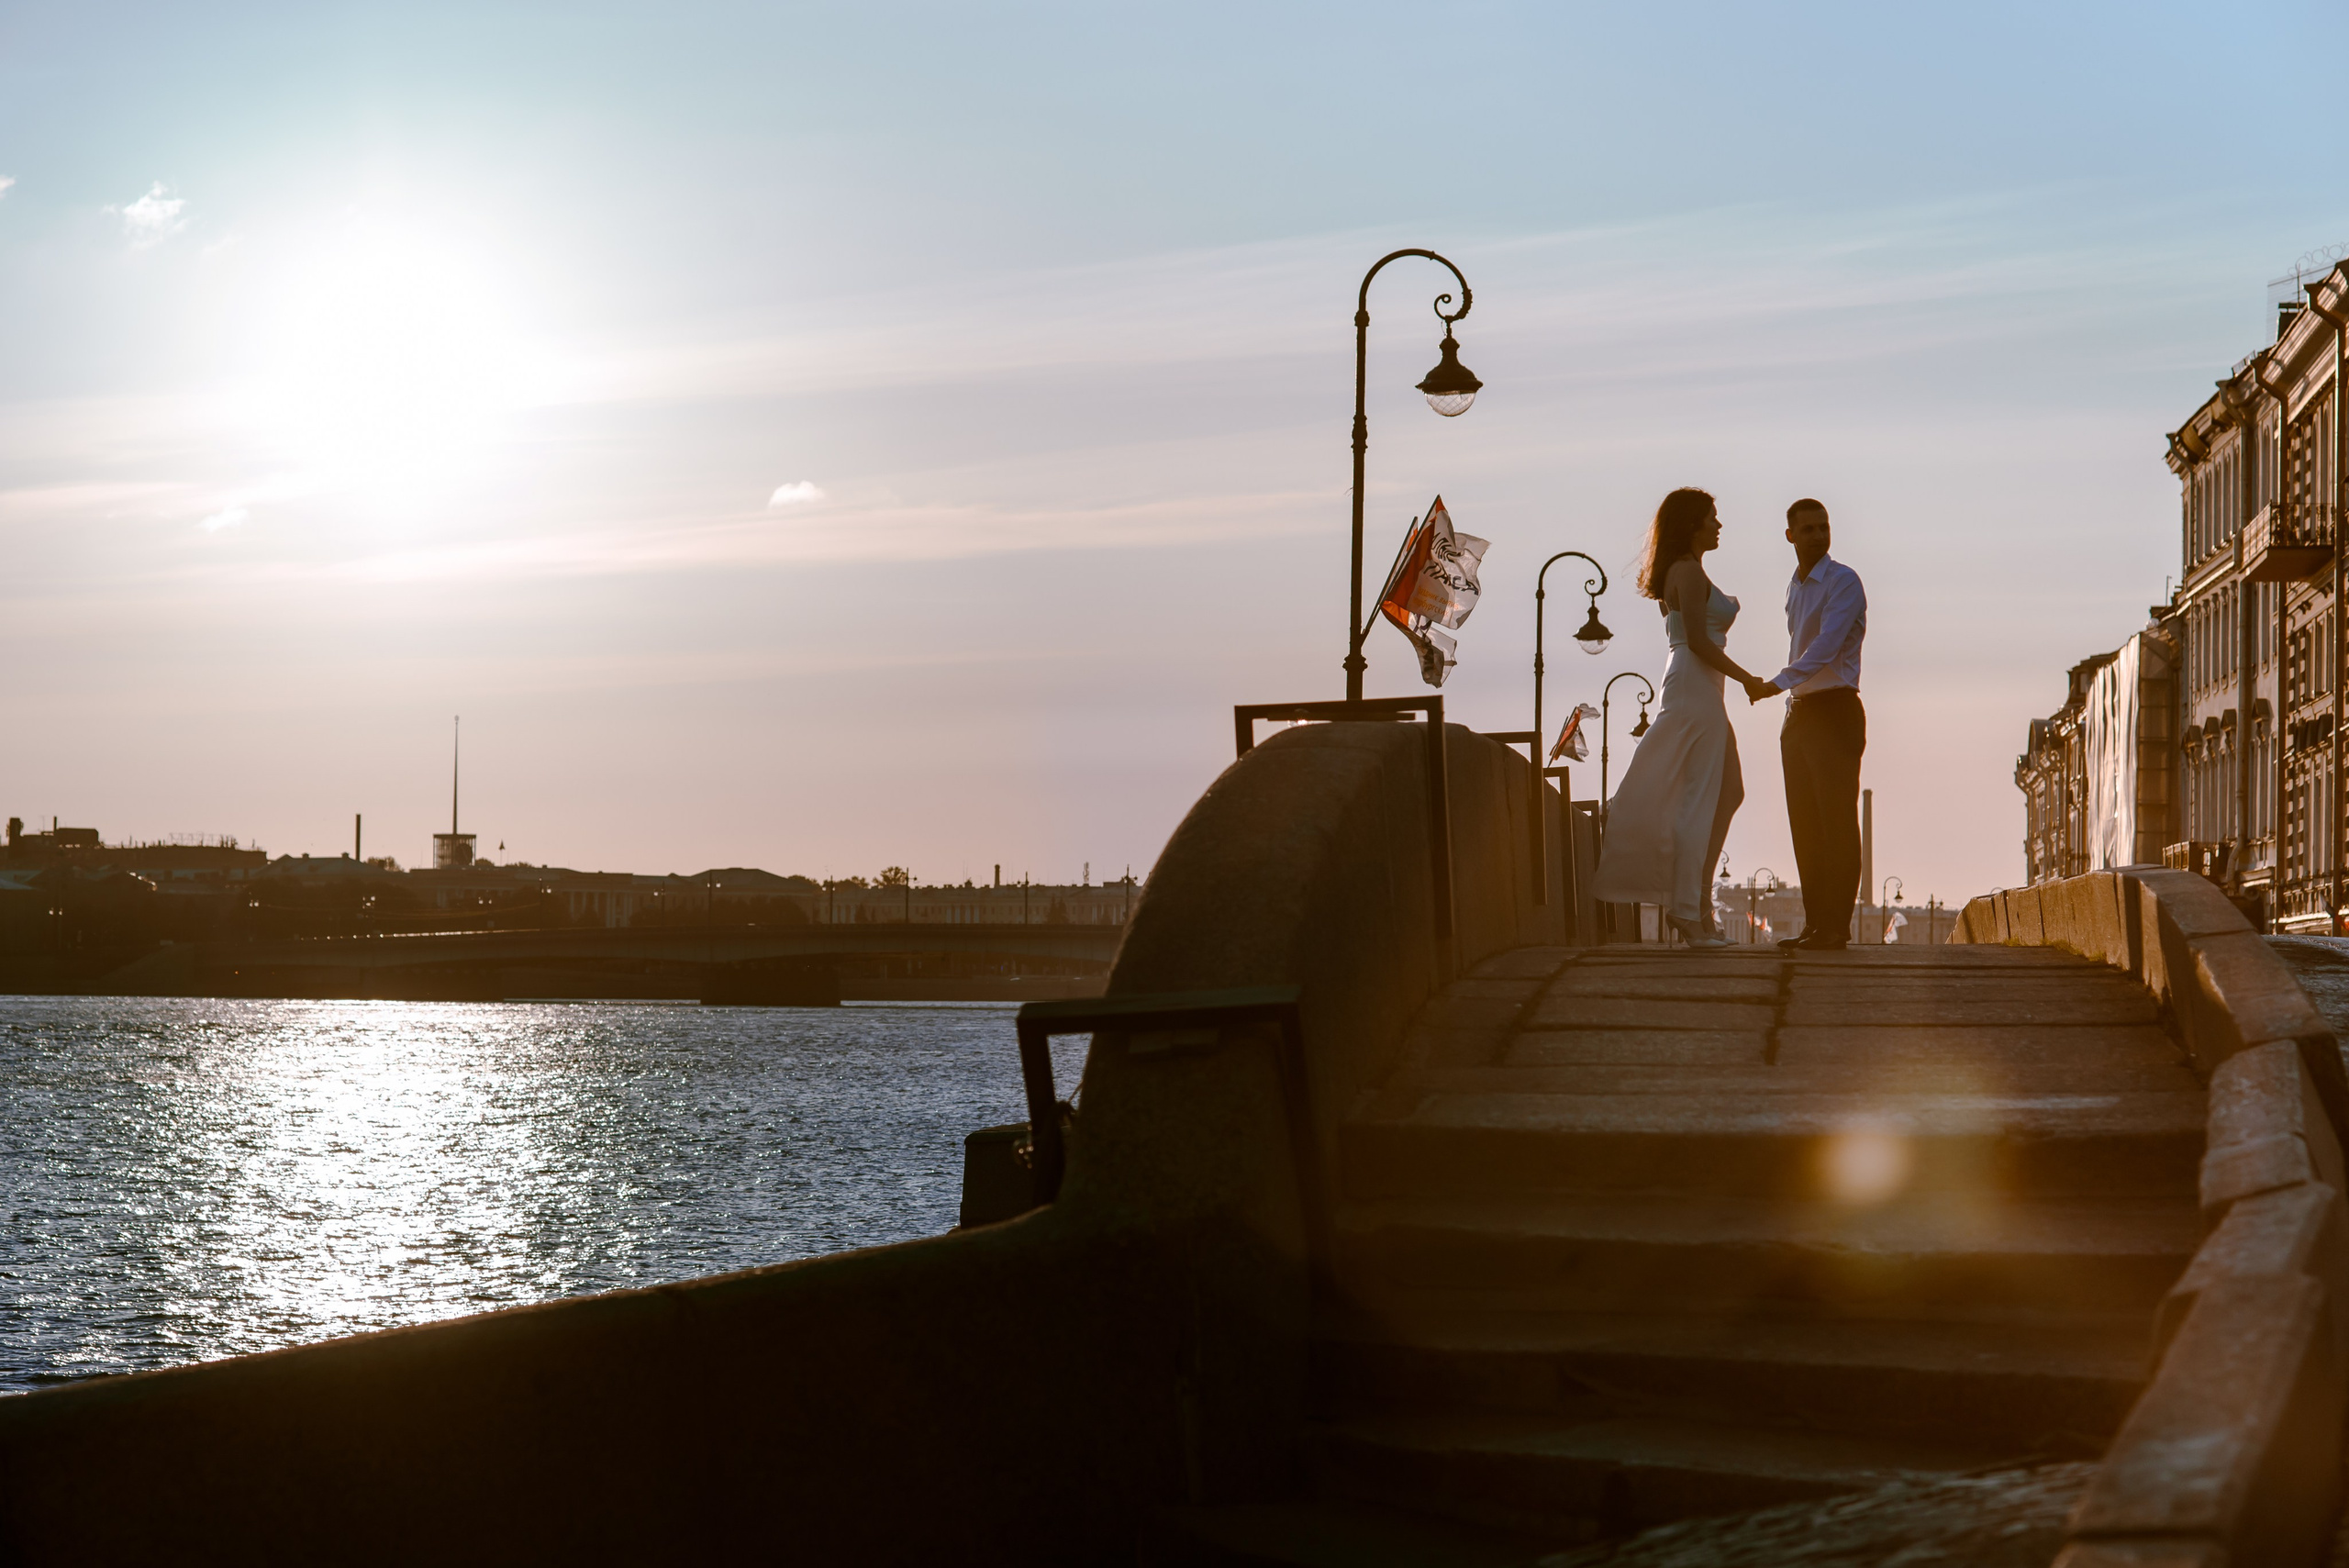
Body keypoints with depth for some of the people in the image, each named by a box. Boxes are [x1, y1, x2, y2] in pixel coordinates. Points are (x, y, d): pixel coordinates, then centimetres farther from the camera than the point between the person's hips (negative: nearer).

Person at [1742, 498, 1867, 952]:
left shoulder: (1843, 582, -9)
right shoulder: (1794, 588, 16)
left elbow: (1826, 645, -20)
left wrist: (1776, 684, -27)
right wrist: (1787, 694, 12)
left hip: (1836, 709, -8)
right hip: (1800, 709, 8)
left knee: (1836, 820, -7)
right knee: (1805, 823, 8)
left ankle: (1835, 927, -6)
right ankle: (1816, 923, 12)